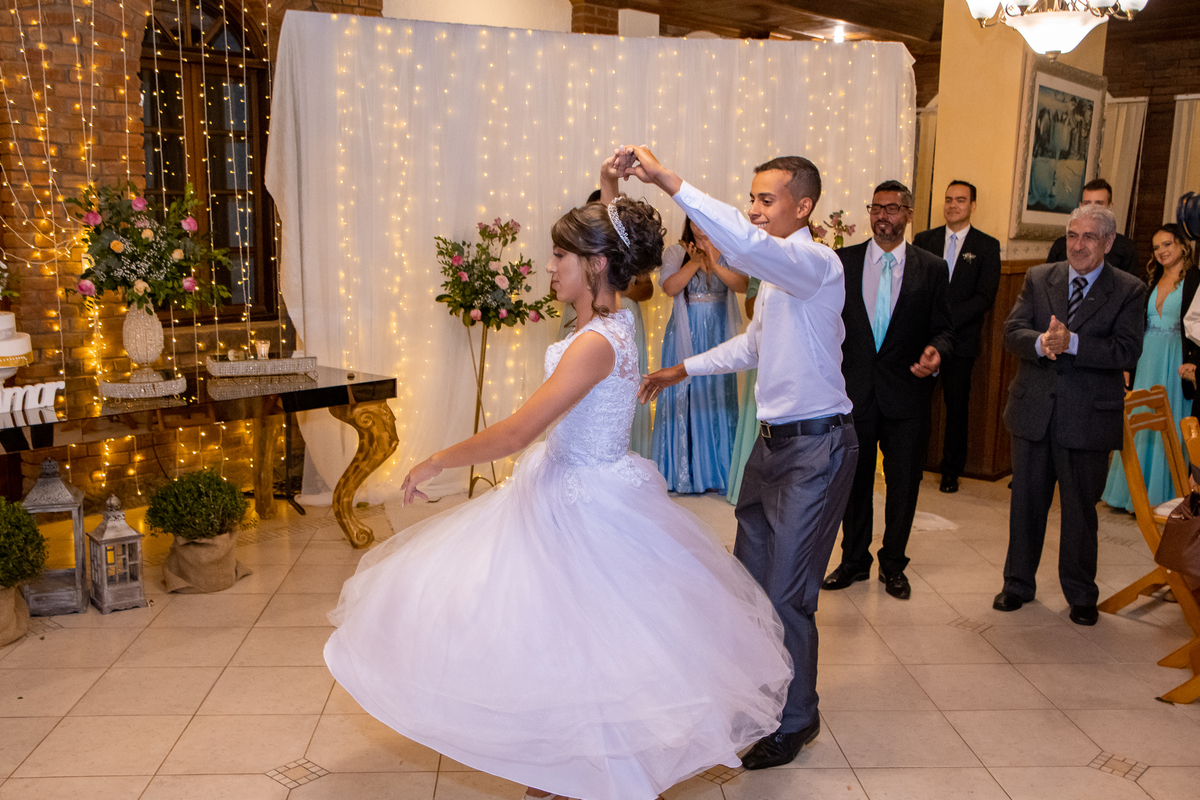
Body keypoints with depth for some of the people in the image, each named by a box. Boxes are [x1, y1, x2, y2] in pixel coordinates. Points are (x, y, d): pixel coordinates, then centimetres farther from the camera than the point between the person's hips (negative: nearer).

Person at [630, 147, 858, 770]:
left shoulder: (817, 265, -18)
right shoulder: (777, 271, 11)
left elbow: (746, 245, -39)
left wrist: (669, 181, -41)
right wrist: (683, 370, 22)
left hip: (816, 446, -9)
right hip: (773, 439, 9)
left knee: (787, 595, -2)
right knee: (749, 577, 18)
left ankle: (795, 721, 20)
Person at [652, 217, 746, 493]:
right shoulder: (675, 252, 2)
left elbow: (742, 285, -12)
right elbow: (669, 287, -12)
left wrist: (714, 264, -24)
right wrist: (694, 263, -20)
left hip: (718, 337, 1)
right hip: (685, 336, -1)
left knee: (717, 398, 4)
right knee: (683, 398, 1)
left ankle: (717, 469, 15)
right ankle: (682, 472, 11)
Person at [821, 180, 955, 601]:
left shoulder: (931, 268, 2)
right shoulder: (843, 260, 2)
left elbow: (943, 328, 4)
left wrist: (936, 351, -18)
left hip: (906, 393, 0)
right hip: (853, 390, 0)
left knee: (903, 483, 9)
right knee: (854, 480, 12)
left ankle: (893, 564, 28)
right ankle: (854, 559, 30)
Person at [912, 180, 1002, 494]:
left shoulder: (987, 246, 2)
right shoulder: (924, 240, 10)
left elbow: (985, 298, -5)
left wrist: (947, 319, -15)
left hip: (960, 340, -1)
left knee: (957, 406, 5)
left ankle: (951, 471, 18)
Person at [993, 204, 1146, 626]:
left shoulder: (1129, 291, -1)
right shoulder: (1038, 278, 6)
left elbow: (1127, 350, -13)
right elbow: (1012, 332, -3)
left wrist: (1071, 343, -24)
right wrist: (1041, 343, -24)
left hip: (1088, 417, -2)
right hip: (1033, 410, 2)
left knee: (1080, 508, 8)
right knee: (1027, 501, 13)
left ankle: (1081, 595, 26)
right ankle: (1018, 583, 29)